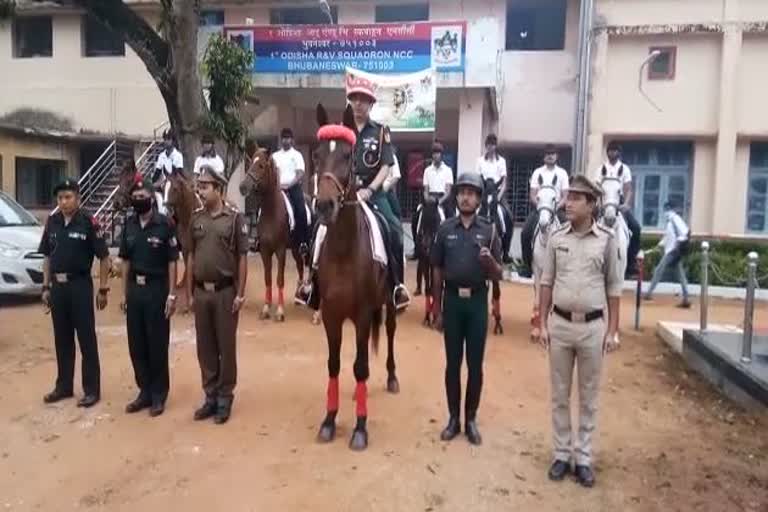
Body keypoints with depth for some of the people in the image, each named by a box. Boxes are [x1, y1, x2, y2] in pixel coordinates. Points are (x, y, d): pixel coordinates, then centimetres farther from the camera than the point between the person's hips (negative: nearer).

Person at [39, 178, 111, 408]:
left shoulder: (88, 223, -9)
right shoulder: (52, 222, 6)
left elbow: (104, 258, -7)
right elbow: (47, 257, 14)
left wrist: (103, 289, -8)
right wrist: (45, 287, 10)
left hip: (80, 285, -5)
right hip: (57, 286, 5)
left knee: (87, 339, 2)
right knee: (62, 339, 14)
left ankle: (92, 389, 11)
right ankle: (64, 386, 27)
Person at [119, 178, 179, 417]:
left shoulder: (165, 224, -9)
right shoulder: (129, 225, 7)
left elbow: (172, 262, -9)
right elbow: (126, 261, 12)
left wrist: (171, 294, -13)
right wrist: (124, 293, 10)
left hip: (157, 288, -5)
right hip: (135, 289, 5)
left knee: (157, 345, 4)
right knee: (136, 344, 11)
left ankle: (159, 395, 17)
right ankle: (145, 391, 25)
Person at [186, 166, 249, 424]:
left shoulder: (235, 218, -7)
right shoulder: (196, 218, 4)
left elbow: (242, 258, -7)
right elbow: (191, 257, 8)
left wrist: (240, 294, -11)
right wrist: (189, 293, 5)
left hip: (225, 291, -4)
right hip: (201, 291, 4)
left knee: (226, 346, 6)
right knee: (205, 347, 11)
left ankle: (225, 397, 19)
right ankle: (210, 396, 25)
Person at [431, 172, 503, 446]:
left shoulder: (488, 231, -1)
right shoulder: (445, 229, 1)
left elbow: (498, 275, 1)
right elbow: (437, 271, 4)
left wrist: (489, 261, -22)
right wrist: (437, 309, 2)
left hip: (477, 301, -1)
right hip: (453, 300, 1)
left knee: (475, 364, 7)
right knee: (452, 363, 8)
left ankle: (471, 419, 21)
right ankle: (453, 418, 21)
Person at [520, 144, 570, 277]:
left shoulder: (562, 173, 7)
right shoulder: (538, 172, 9)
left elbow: (565, 196, 2)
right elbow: (532, 195, 3)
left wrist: (556, 207, -15)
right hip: (539, 207, 1)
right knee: (525, 233, -17)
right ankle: (528, 266, -5)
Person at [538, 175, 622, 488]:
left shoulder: (606, 240, -4)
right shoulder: (556, 239, 0)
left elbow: (613, 288, 0)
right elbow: (547, 283, 5)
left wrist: (612, 331, -3)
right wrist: (543, 324, 2)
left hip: (592, 326, -1)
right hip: (560, 324, 2)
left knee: (588, 396, 10)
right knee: (559, 395, 11)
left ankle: (584, 458, 23)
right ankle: (561, 454, 25)